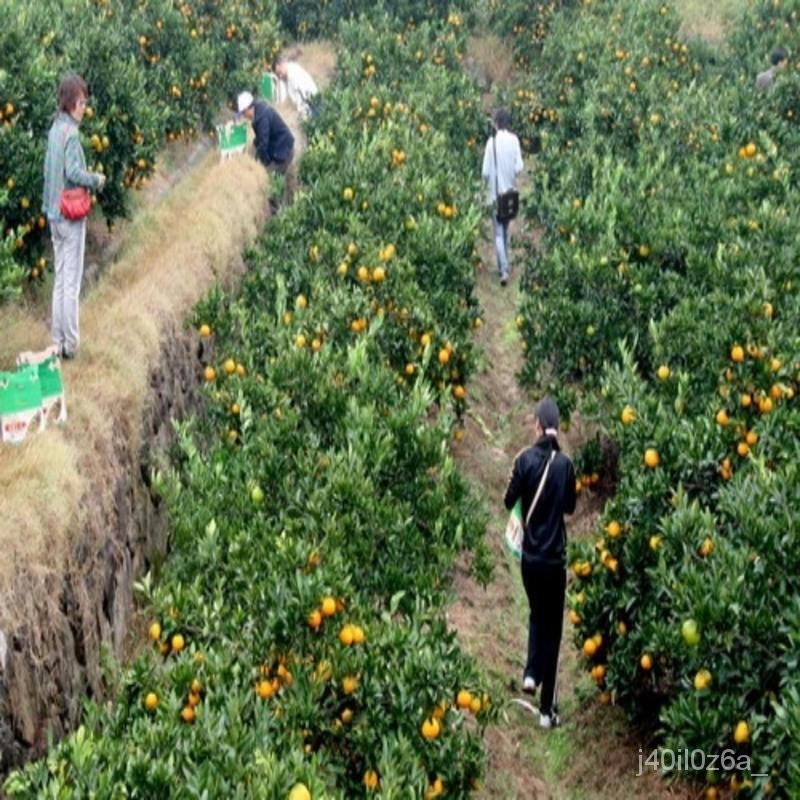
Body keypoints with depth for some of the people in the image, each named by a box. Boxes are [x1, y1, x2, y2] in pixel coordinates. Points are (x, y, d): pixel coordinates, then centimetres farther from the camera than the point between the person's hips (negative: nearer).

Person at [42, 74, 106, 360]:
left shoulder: (54, 130, 9)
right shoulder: (70, 132, -15)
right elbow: (73, 172, -22)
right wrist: (97, 179, -8)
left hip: (55, 213, 8)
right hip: (71, 214, -8)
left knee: (60, 281, 12)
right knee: (71, 282, -2)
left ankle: (58, 342, 16)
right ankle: (70, 343, 2)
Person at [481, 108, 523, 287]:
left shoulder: (492, 141, -12)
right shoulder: (514, 140, -5)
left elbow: (485, 172, -12)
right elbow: (519, 167, -9)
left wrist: (488, 182, 9)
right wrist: (512, 180, 10)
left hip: (496, 193, -3)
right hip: (510, 193, 3)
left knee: (498, 234, -1)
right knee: (506, 231, 19)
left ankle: (504, 270, -14)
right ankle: (505, 265, 29)